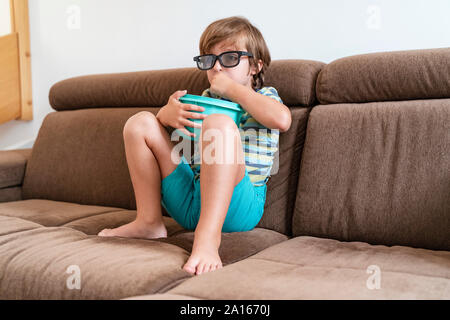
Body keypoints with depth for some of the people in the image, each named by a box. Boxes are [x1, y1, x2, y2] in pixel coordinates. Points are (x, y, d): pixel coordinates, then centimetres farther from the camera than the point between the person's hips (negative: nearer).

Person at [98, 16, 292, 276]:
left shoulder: (264, 96, 8)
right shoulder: (205, 99, 24)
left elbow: (283, 120, -17)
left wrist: (232, 88, -9)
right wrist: (170, 113, -6)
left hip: (235, 205, -5)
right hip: (189, 200, 6)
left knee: (220, 123, -31)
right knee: (141, 122, 3)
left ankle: (208, 235, -38)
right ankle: (149, 222, -1)